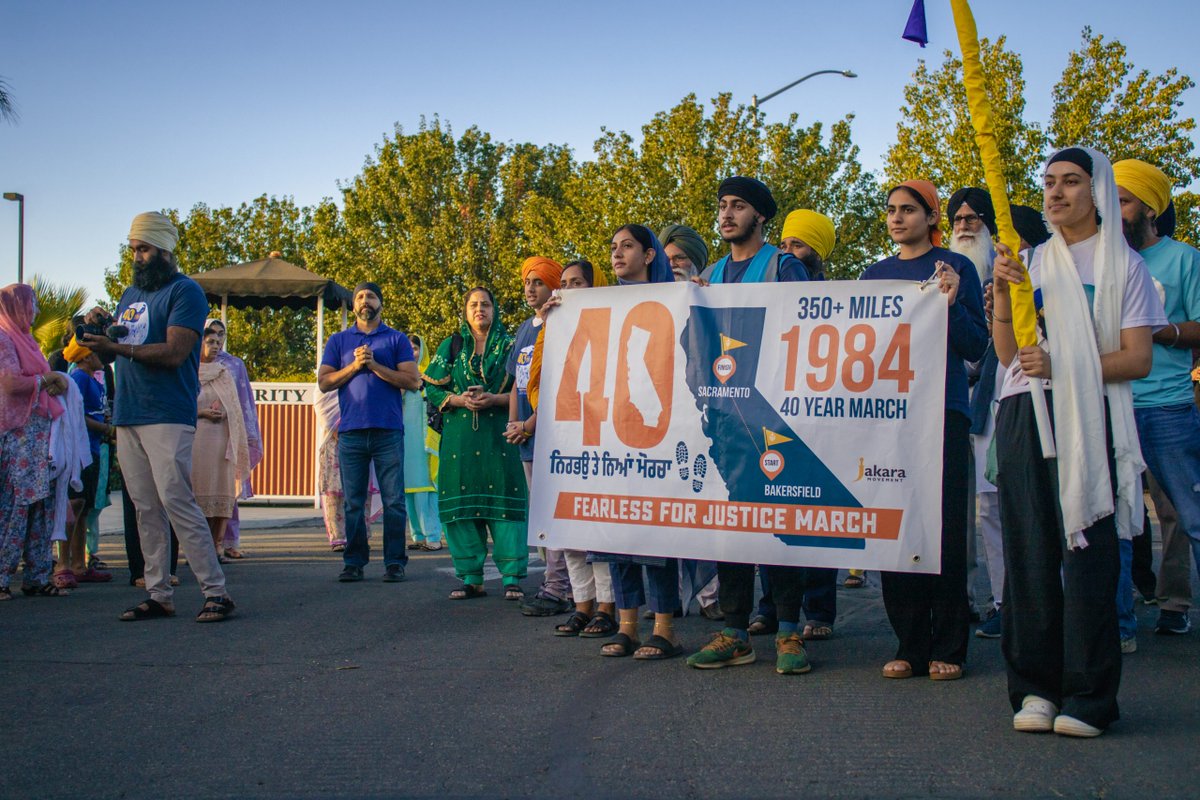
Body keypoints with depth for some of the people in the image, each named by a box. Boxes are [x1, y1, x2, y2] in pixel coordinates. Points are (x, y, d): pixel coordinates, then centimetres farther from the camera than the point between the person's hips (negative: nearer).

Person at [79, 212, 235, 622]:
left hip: (168, 417, -8)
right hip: (127, 417, 8)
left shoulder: (185, 291, -4)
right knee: (146, 510, 6)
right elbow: (114, 348, 21)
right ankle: (158, 595, 10)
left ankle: (215, 592, -9)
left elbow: (174, 352, -15)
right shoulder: (130, 295, 22)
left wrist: (117, 347, -20)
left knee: (176, 502, -13)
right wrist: (94, 333, 0)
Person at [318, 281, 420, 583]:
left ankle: (394, 562, 2)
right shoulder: (339, 340, 15)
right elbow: (324, 382, 7)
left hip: (388, 431, -1)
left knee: (393, 500, -3)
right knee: (353, 502, 3)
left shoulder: (396, 339, 10)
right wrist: (354, 366, -6)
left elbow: (412, 381, -1)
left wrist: (375, 365, -8)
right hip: (351, 431, 2)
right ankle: (354, 562, 9)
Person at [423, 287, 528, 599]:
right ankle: (471, 578, 6)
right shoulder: (450, 346, 13)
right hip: (459, 437, 2)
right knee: (463, 504, 0)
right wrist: (460, 400, -9)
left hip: (499, 436, -2)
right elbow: (432, 388, 8)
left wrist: (493, 399, -14)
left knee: (503, 502, -7)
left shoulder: (509, 346, 8)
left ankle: (512, 577, -3)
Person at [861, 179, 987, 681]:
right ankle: (909, 645, 9)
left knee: (945, 529, -4)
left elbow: (977, 347, -1)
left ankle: (947, 648, 4)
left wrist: (951, 304, -16)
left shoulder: (955, 268, 4)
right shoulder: (875, 274, 15)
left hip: (942, 411, -4)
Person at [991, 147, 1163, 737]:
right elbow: (1009, 354, 11)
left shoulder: (1123, 265, 7)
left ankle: (1087, 695, -4)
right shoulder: (1033, 263, 17)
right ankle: (1035, 687, 5)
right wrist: (1001, 294, -4)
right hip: (1024, 417, 3)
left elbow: (1137, 359, -2)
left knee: (1088, 550, -8)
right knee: (1030, 549, 0)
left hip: (1090, 419, -3)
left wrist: (1061, 366, -14)